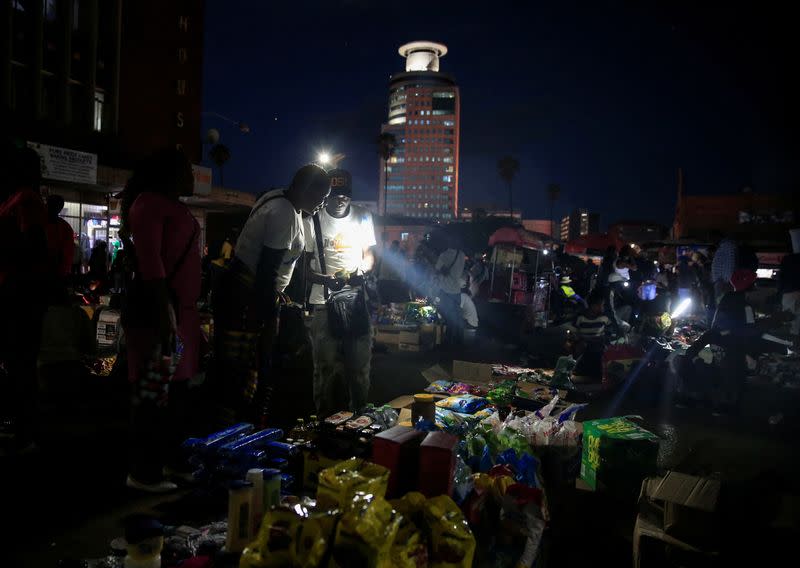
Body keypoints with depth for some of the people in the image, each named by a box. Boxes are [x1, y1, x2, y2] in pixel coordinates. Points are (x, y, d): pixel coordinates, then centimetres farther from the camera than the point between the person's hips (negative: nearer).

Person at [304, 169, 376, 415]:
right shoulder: (313, 220, -1)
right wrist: (324, 279, -19)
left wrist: (359, 270, -9)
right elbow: (305, 263, 1)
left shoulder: (362, 217, 8)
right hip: (324, 300, -2)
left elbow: (369, 256, 13)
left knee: (360, 362, 7)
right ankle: (325, 419, 13)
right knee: (325, 364, 0)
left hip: (356, 296, 3)